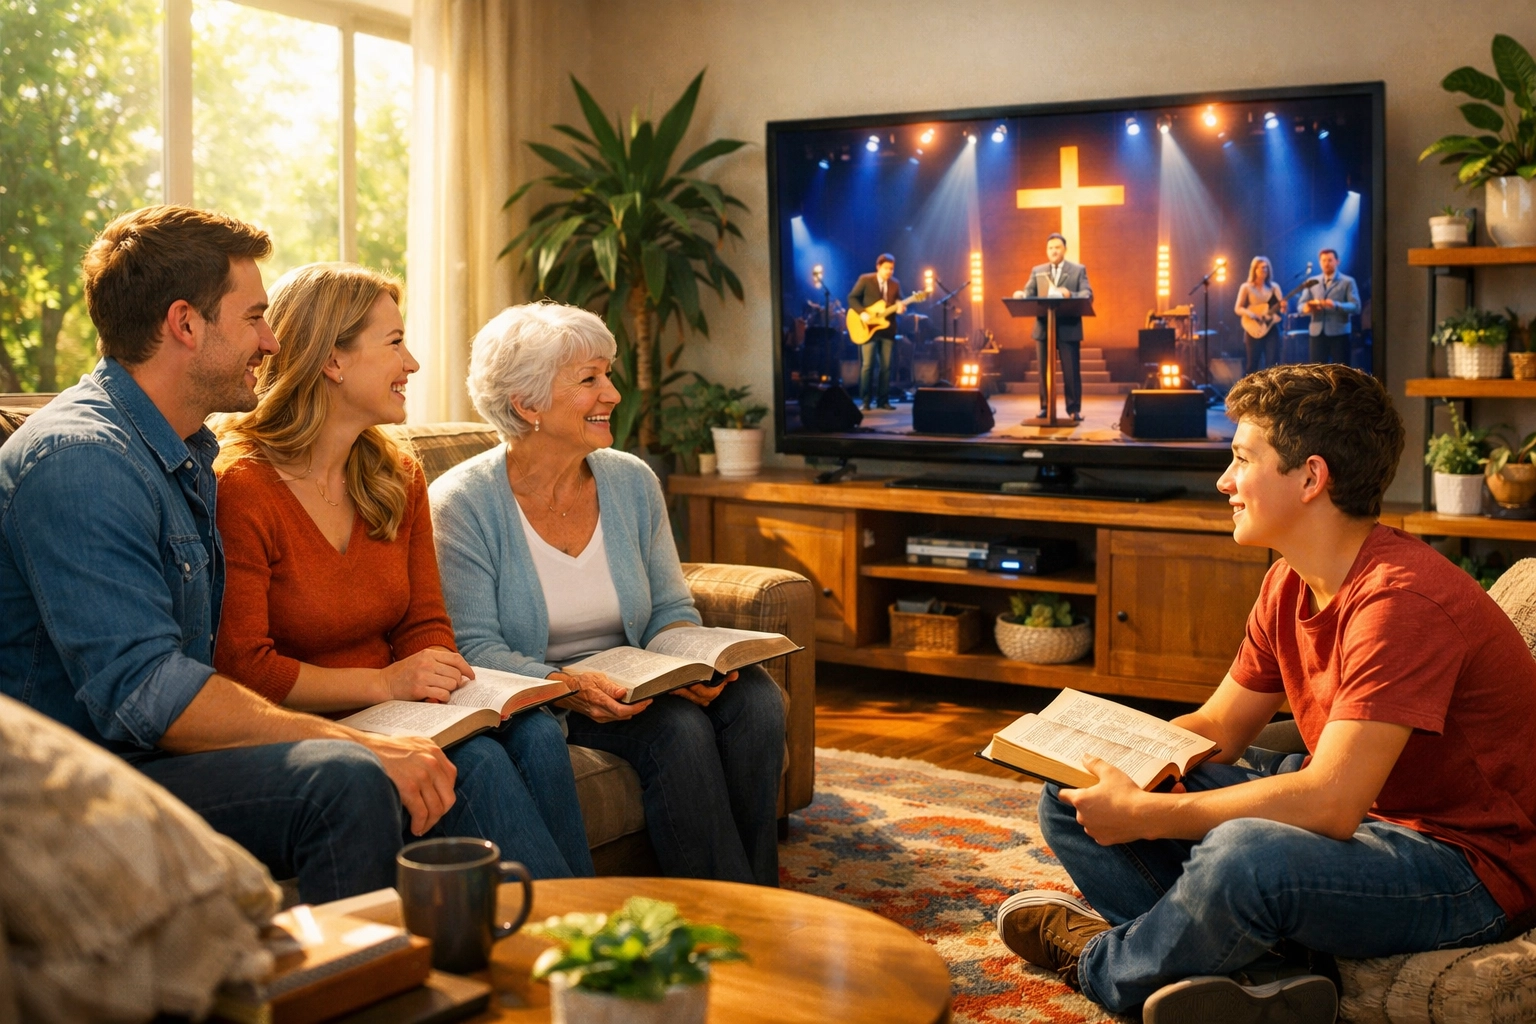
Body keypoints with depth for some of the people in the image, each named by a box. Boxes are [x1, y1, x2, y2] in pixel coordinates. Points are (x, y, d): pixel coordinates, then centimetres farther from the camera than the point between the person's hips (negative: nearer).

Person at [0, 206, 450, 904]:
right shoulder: (79, 459, -18)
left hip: (160, 759, 9)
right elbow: (141, 693, -26)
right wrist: (363, 745, -25)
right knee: (347, 781, -28)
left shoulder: (189, 454, 15)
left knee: (416, 772, -6)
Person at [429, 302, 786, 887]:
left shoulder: (632, 482, 5)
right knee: (677, 726, -30)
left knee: (754, 695, -22)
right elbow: (475, 650, -14)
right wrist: (566, 685, -32)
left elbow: (670, 610, 8)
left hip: (628, 685, 5)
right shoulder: (463, 504, -10)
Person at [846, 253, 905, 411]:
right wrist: (862, 313, -18)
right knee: (867, 365, -7)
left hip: (887, 329, 4)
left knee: (886, 366, 4)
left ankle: (883, 400, 9)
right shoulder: (865, 279, -3)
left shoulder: (895, 284, 10)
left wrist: (900, 307, -13)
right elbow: (852, 298, -4)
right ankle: (865, 401, -2)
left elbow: (899, 302, 11)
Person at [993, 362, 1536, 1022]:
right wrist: (1098, 756, -9)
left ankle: (1101, 966, -8)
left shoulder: (1400, 597, -26)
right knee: (1071, 800, 3)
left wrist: (1142, 814, -27)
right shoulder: (1290, 583, 3)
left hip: (1467, 863, -9)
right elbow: (1217, 728, 10)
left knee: (1242, 855, -40)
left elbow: (1328, 805, -33)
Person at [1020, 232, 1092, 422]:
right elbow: (1028, 294, 4)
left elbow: (1087, 294, -6)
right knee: (1044, 370, 5)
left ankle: (1074, 409, 3)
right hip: (1044, 328, 2)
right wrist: (1021, 297, -20)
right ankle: (1045, 407, 12)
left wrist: (1070, 295, -25)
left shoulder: (1079, 270, 6)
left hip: (1069, 328, -2)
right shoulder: (1037, 271, 13)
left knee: (1071, 370, -2)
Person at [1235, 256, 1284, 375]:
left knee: (1273, 364, -4)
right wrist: (1251, 315, -20)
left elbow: (1281, 308, 5)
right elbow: (1238, 308, -2)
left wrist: (1283, 307, -19)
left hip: (1271, 328, 2)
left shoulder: (1274, 287, 8)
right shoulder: (1246, 287, 1)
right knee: (1252, 365, 1)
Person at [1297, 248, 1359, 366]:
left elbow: (1356, 306, -7)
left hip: (1339, 333, -3)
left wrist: (1336, 305, -25)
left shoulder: (1348, 282, 3)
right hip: (1317, 333, 3)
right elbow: (1300, 305, 6)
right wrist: (1306, 308, -19)